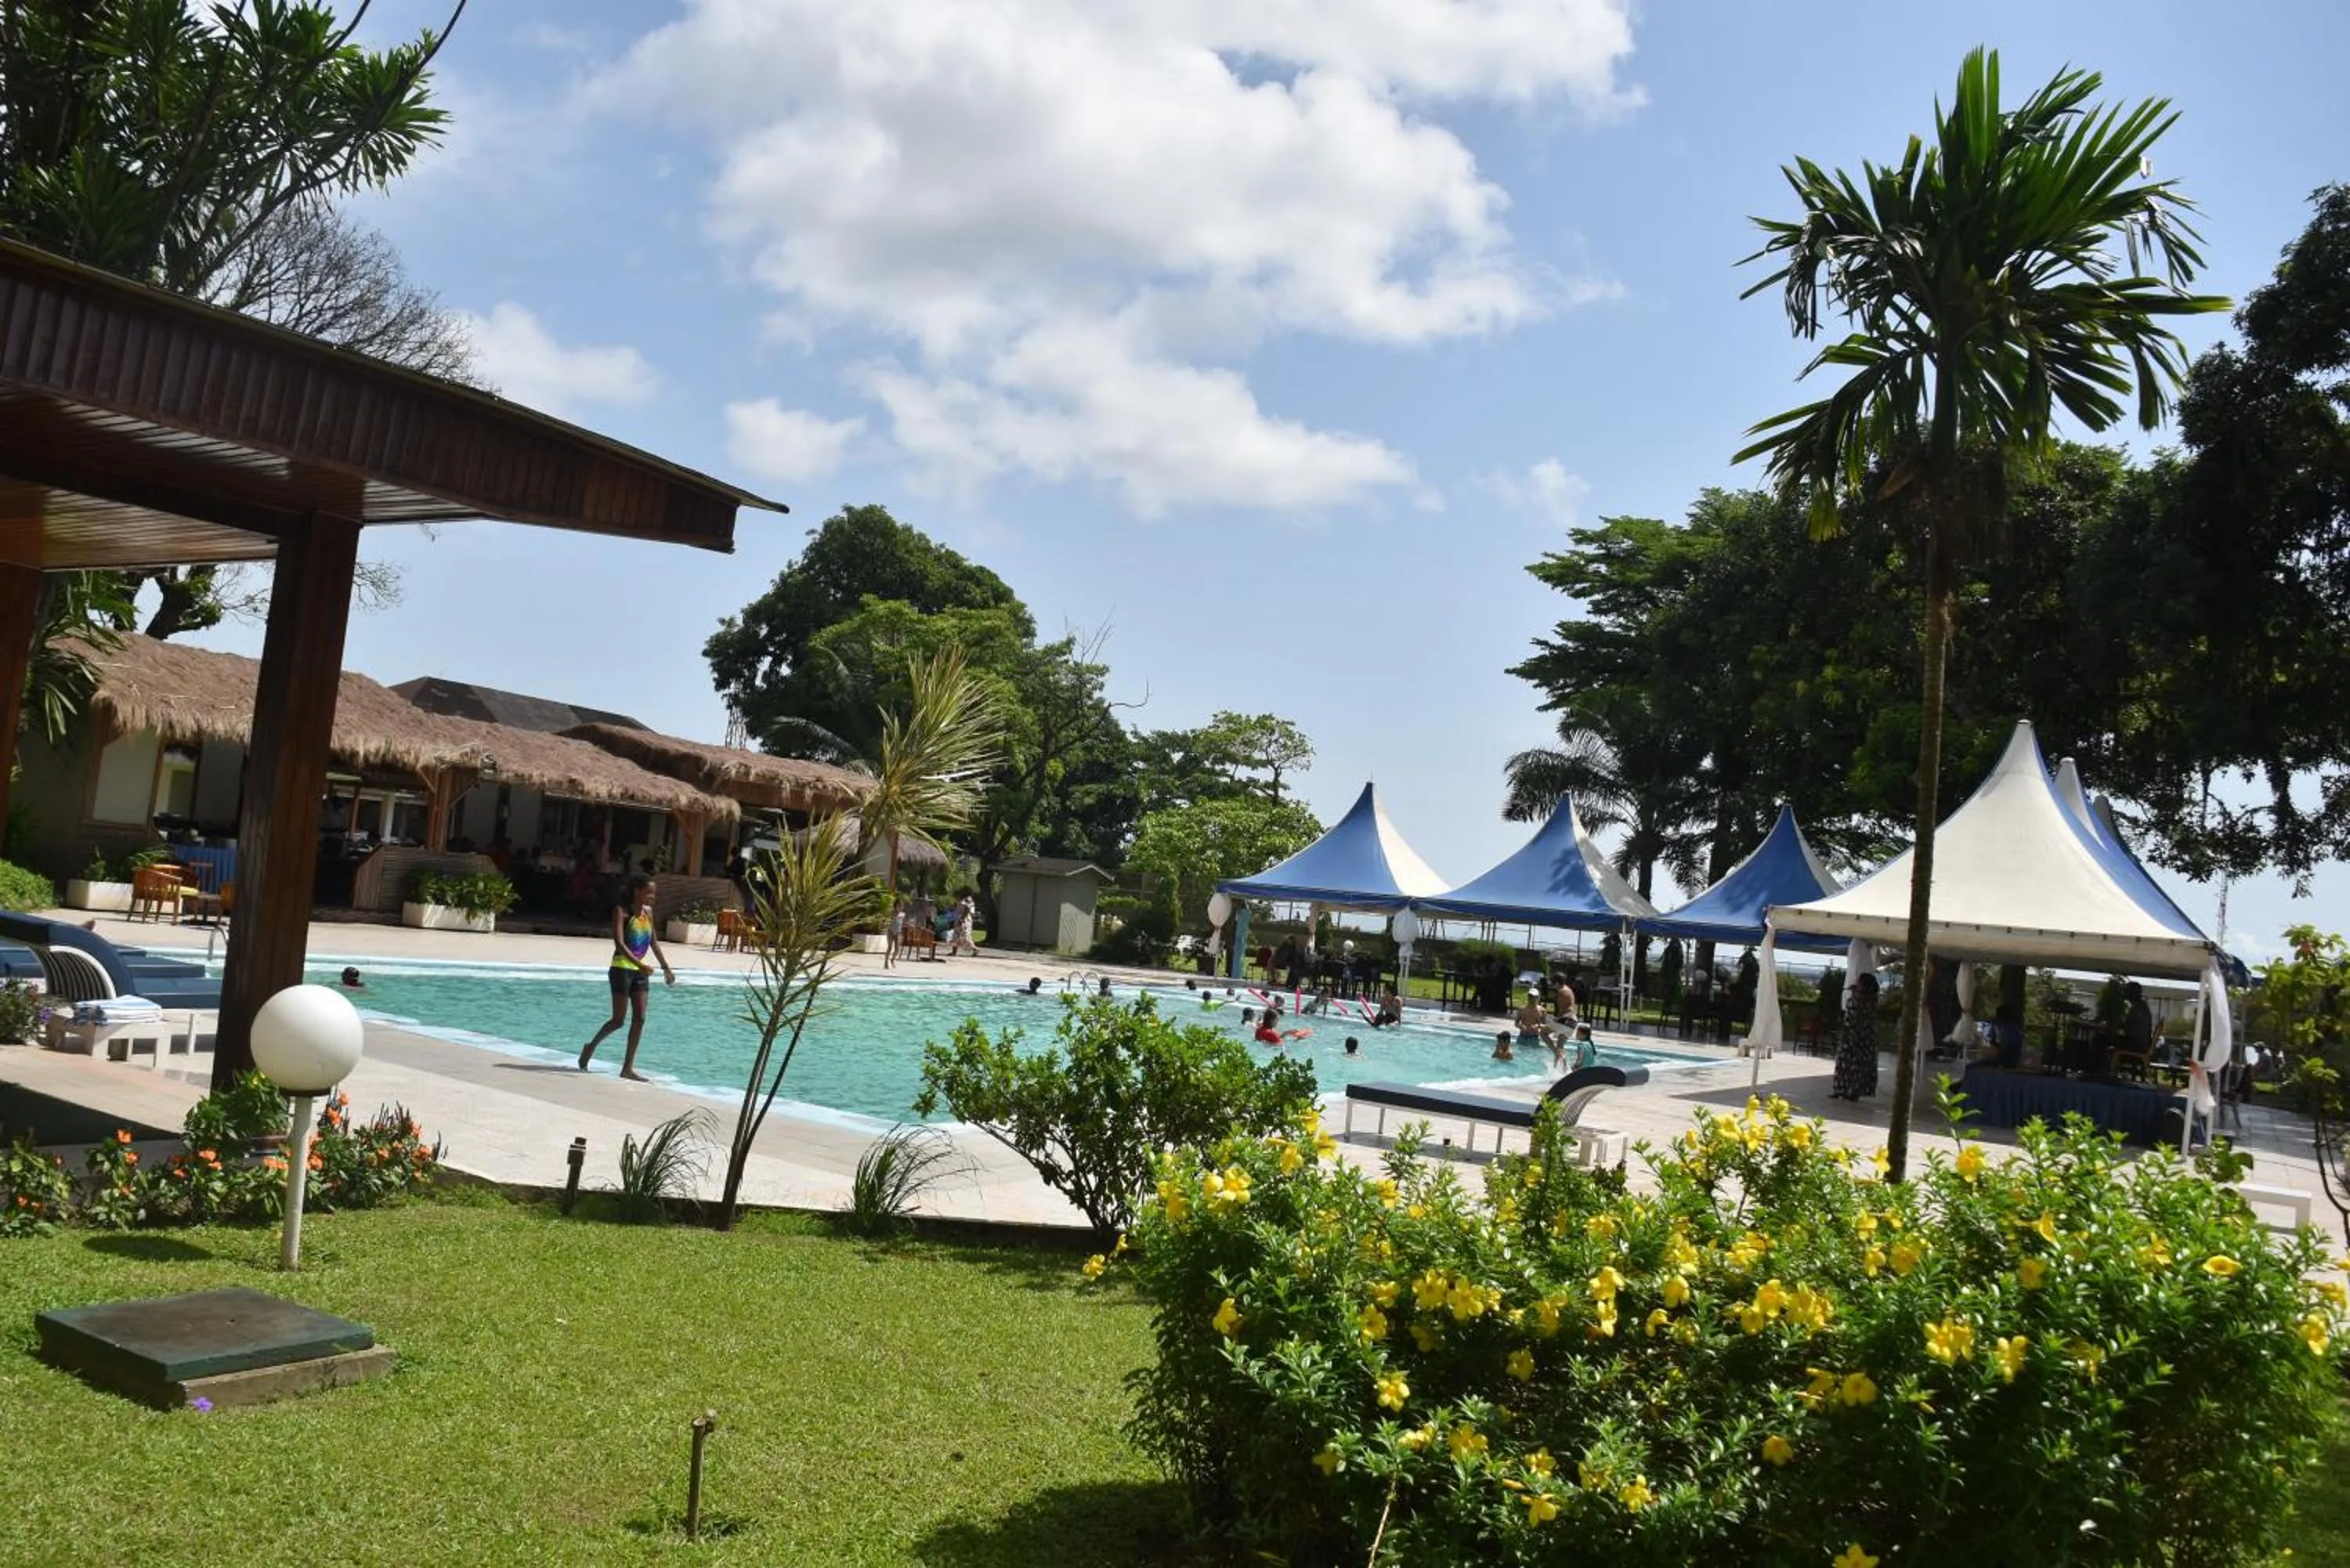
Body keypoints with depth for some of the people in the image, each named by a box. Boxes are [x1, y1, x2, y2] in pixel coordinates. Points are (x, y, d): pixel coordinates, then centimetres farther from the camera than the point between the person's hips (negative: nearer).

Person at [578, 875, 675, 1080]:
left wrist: (666, 968, 16)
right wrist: (640, 964, -35)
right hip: (622, 969, -6)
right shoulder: (622, 911, -11)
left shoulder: (648, 911, 9)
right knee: (618, 1020, -5)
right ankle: (591, 1046, 22)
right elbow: (619, 943, -23)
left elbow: (654, 942, 19)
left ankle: (628, 1068, 4)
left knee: (639, 1019, 0)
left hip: (640, 971, 6)